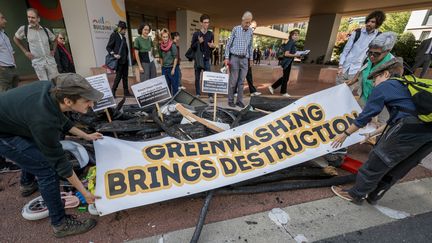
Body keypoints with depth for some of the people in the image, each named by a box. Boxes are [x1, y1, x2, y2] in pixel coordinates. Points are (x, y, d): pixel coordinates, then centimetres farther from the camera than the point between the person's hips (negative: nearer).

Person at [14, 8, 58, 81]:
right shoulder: (23, 29, 2)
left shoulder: (46, 30, 5)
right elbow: (15, 39, 16)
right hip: (37, 62, -1)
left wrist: (53, 50, 11)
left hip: (50, 60, 2)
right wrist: (25, 51, 8)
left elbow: (54, 40, 22)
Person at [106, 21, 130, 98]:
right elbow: (108, 47, -7)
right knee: (118, 76, -4)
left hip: (125, 60, 7)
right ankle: (113, 91, 9)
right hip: (119, 60, -7)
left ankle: (126, 91, 15)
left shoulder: (123, 37, 15)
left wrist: (127, 57, 10)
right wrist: (114, 54, -19)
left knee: (125, 76, 8)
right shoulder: (114, 35, -4)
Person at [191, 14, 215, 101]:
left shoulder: (211, 34, 7)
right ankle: (198, 94, 18)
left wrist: (213, 46, -11)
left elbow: (212, 47, 13)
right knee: (197, 78, 7)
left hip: (206, 59, 0)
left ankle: (210, 96, -5)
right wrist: (198, 42, -17)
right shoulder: (196, 34, 1)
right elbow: (192, 47, 1)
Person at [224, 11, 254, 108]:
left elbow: (250, 46, 16)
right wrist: (226, 57, -7)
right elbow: (228, 44, -1)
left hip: (245, 59, 4)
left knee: (241, 81, 3)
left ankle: (239, 100, 9)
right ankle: (231, 100, 7)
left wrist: (251, 58, 14)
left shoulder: (251, 31, 9)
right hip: (235, 57, -3)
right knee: (233, 80, -3)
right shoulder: (235, 29, -2)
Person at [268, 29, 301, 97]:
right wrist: (295, 55, -19)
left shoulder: (292, 43, 14)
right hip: (287, 63, -10)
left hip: (288, 63, 10)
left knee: (285, 77, 15)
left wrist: (298, 55, 10)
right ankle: (283, 92, 15)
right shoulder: (290, 43, -15)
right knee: (286, 78, 2)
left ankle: (272, 87, 20)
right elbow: (286, 54, -22)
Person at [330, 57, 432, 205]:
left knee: (377, 162, 8)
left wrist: (345, 134, 12)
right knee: (398, 169, 19)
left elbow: (366, 115, 3)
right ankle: (373, 196, 36)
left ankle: (356, 194, 23)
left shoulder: (383, 87, 4)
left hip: (410, 128, -8)